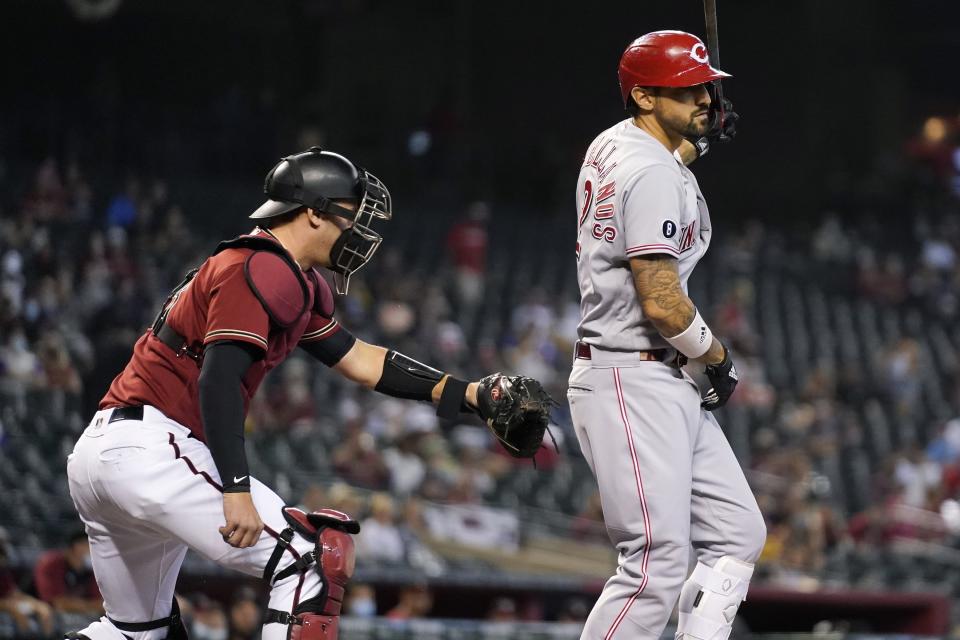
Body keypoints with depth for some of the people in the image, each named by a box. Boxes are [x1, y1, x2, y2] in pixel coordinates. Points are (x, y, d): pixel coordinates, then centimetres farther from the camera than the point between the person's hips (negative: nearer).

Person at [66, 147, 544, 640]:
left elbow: (357, 360, 23)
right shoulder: (262, 271, -11)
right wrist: (236, 491, -28)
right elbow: (218, 380, -22)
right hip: (152, 451, -11)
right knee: (314, 559, -11)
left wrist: (469, 395, 18)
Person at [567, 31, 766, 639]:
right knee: (659, 566, -15)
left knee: (738, 537, 9)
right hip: (634, 385, -11)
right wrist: (719, 356, -5)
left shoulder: (611, 146, 13)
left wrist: (697, 139, 32)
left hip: (672, 387, 11)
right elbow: (661, 302, -21)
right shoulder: (653, 174, -16)